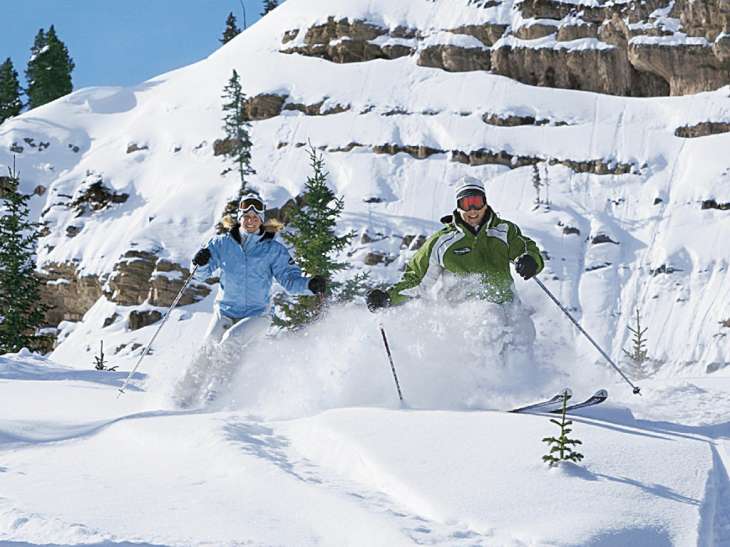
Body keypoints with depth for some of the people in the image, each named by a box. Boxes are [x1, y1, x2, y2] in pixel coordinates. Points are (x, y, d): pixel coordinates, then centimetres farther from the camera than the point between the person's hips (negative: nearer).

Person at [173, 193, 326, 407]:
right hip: (225, 310, 2)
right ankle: (184, 395, -9)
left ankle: (212, 394, -23)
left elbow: (290, 279, -3)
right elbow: (202, 273, 1)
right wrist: (202, 262, -23)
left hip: (256, 314, -1)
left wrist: (310, 285, -23)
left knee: (230, 341, -29)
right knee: (209, 349, -20)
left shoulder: (274, 250, 0)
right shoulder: (223, 243, 3)